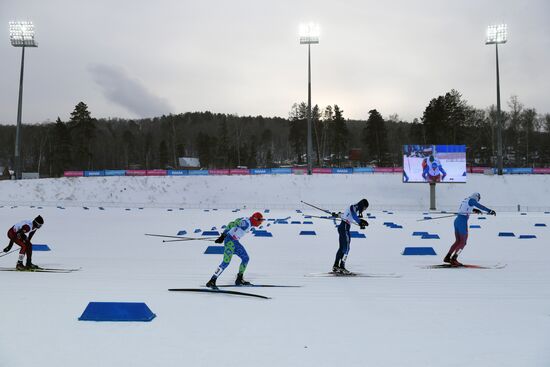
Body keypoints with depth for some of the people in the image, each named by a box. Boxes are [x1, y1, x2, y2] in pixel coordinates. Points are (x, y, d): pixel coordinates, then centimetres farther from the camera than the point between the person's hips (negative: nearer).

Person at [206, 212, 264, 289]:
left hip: (235, 241, 10)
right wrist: (223, 236, -33)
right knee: (226, 262, -16)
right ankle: (211, 282, -12)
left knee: (246, 258, 12)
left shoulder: (250, 224, 9)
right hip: (230, 240, -10)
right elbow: (231, 225, -28)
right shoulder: (246, 222, -21)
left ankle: (239, 279, 23)